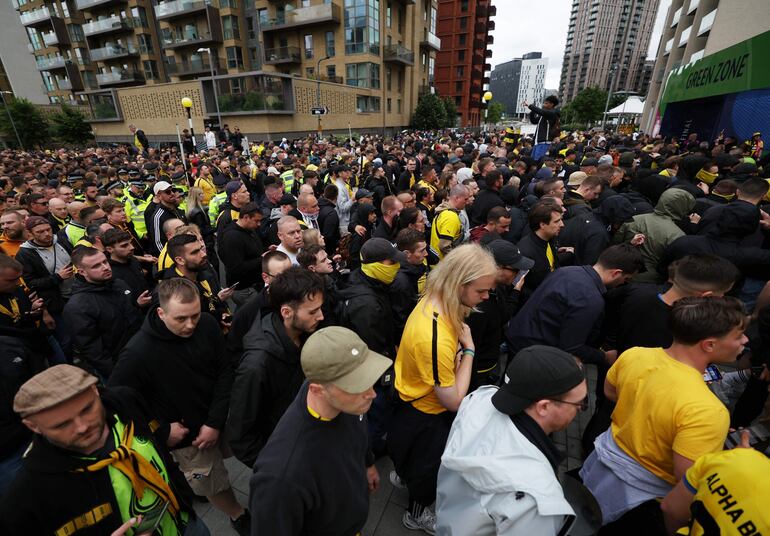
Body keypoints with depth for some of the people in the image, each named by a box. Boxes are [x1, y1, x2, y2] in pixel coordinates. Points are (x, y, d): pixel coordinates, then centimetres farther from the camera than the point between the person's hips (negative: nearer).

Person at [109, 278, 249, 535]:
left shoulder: (207, 325, -20)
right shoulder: (139, 352, -30)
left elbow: (225, 372, -11)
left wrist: (215, 422, -15)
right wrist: (163, 432, -14)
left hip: (221, 420, 4)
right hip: (187, 435, -3)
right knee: (216, 485, 18)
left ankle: (193, 485, 59)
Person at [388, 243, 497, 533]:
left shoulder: (432, 301, -14)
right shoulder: (436, 338, -43)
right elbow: (454, 401, -29)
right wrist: (468, 349, -26)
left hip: (414, 400, 7)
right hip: (425, 416, -7)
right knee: (429, 468, 24)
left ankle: (403, 474, 68)